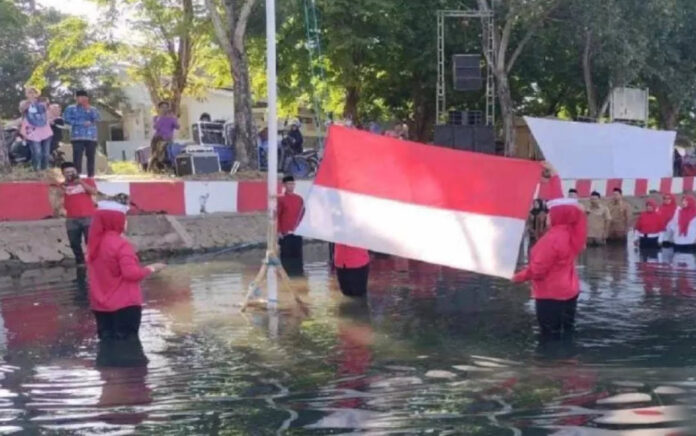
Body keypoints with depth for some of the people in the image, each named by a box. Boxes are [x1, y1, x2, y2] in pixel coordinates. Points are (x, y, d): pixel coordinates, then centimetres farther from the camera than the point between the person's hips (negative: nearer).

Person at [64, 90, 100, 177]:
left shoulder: (93, 109, 14)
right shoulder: (71, 108, 9)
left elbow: (97, 119, -2)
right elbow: (67, 120, -4)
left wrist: (88, 109, -10)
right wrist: (82, 123, -9)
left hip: (91, 137, 2)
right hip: (77, 137, -2)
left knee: (91, 157, 2)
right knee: (77, 157, -9)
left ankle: (91, 176, 7)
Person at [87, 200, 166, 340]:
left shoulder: (94, 243, 7)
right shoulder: (121, 244, -17)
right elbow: (131, 273, -22)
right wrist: (150, 269, -9)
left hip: (100, 304, 7)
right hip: (124, 303, -7)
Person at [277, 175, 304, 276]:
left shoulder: (299, 199, 10)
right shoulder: (281, 199, -1)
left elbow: (303, 215, 15)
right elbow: (277, 216, -2)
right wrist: (279, 231, -7)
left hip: (297, 232, 3)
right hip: (285, 233, -3)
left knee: (297, 253, 5)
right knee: (285, 254, -2)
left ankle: (299, 274, 11)